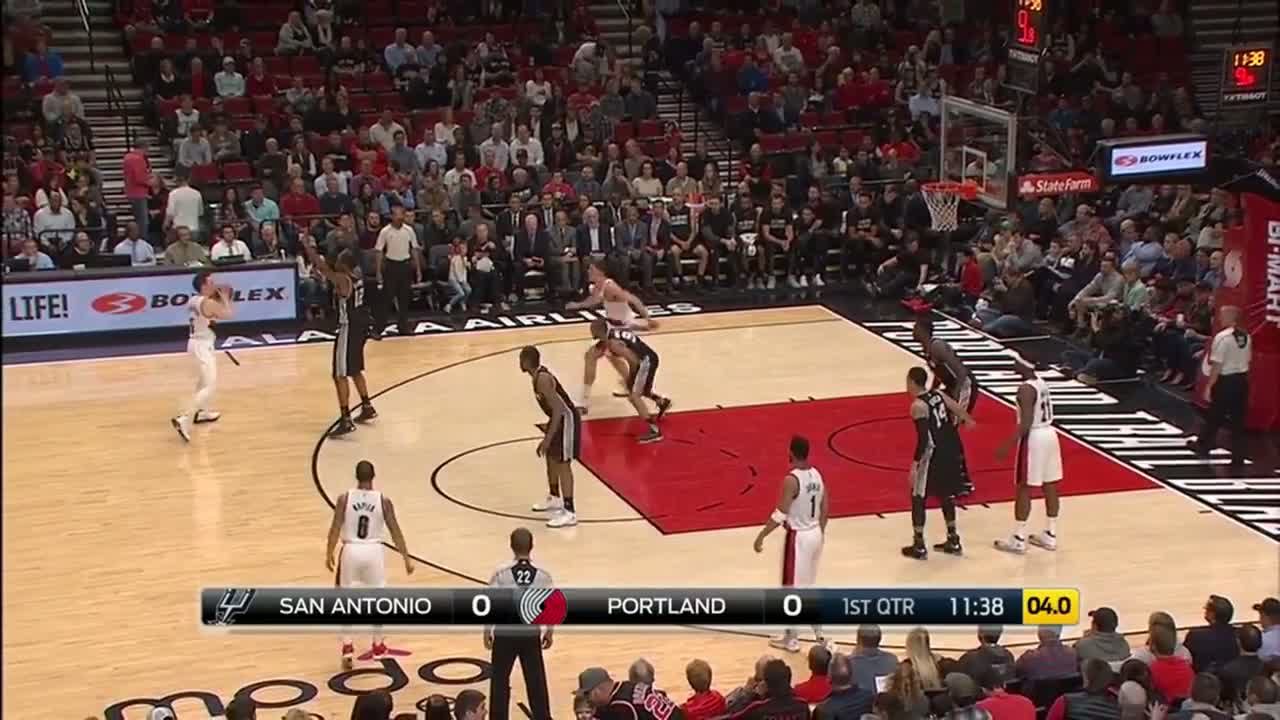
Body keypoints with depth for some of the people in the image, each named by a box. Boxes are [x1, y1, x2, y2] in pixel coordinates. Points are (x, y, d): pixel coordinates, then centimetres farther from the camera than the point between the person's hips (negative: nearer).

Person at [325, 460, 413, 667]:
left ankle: (347, 647, 0)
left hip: (350, 551, 0)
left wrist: (329, 554, 2)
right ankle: (378, 647, 23)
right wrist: (406, 558, 2)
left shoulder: (344, 498, -6)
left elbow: (335, 528, -8)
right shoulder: (383, 500, -5)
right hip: (373, 551, 0)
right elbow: (395, 531, -4)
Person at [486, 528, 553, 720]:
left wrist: (487, 631, 6)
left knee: (500, 680, 12)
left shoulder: (500, 573, -12)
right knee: (536, 681, 13)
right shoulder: (543, 575, -7)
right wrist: (548, 632, 12)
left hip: (505, 634, -1)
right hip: (531, 635, 1)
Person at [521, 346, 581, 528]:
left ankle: (570, 513, -12)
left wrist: (547, 439, -27)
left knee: (563, 464, -11)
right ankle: (554, 499, 40)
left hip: (566, 419, -10)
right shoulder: (539, 374, 5)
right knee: (550, 458, 22)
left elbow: (559, 410, -28)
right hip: (560, 418, 10)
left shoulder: (542, 379, -25)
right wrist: (548, 427, 27)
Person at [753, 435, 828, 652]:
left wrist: (761, 536, -13)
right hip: (815, 534, 8)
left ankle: (791, 640, 11)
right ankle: (819, 633, 28)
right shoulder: (817, 475, 2)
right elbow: (824, 509, 10)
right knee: (808, 586, 22)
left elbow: (780, 515, -21)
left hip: (798, 537, -8)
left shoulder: (791, 480, -22)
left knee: (792, 590, 3)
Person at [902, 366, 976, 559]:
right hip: (951, 451, 8)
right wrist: (968, 420, 40)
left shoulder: (918, 405, -15)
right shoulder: (938, 395, 7)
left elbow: (924, 439, -20)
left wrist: (915, 463, -18)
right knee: (945, 495, 21)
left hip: (934, 454, -8)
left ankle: (919, 546, 8)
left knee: (918, 498, 5)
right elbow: (959, 411, 18)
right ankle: (953, 541, 26)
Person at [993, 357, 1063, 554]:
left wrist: (1008, 445, -25)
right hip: (1049, 434, 9)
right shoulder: (1042, 382, 10)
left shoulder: (1026, 389, -19)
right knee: (1050, 487, 13)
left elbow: (1026, 423, -24)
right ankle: (1050, 535, 21)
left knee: (1023, 489, -1)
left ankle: (1018, 540, 3)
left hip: (1034, 438, -9)